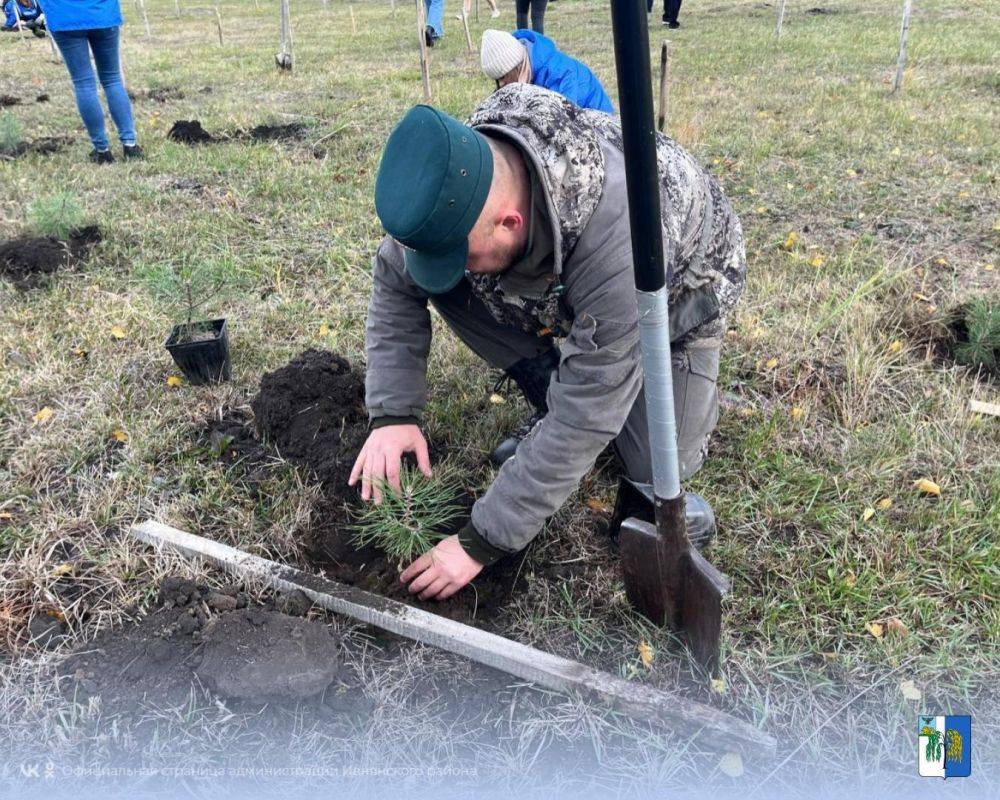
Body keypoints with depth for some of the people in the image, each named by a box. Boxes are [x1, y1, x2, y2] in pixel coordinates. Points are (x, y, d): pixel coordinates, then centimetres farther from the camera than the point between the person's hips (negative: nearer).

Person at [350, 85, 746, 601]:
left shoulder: (616, 242, -47)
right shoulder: (457, 180, -31)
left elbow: (584, 420, -41)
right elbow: (393, 283, -14)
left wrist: (482, 543, -35)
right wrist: (392, 414, -25)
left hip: (675, 286, -4)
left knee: (656, 469, -13)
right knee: (442, 281, -20)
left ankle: (694, 383, 18)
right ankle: (553, 407, -1)